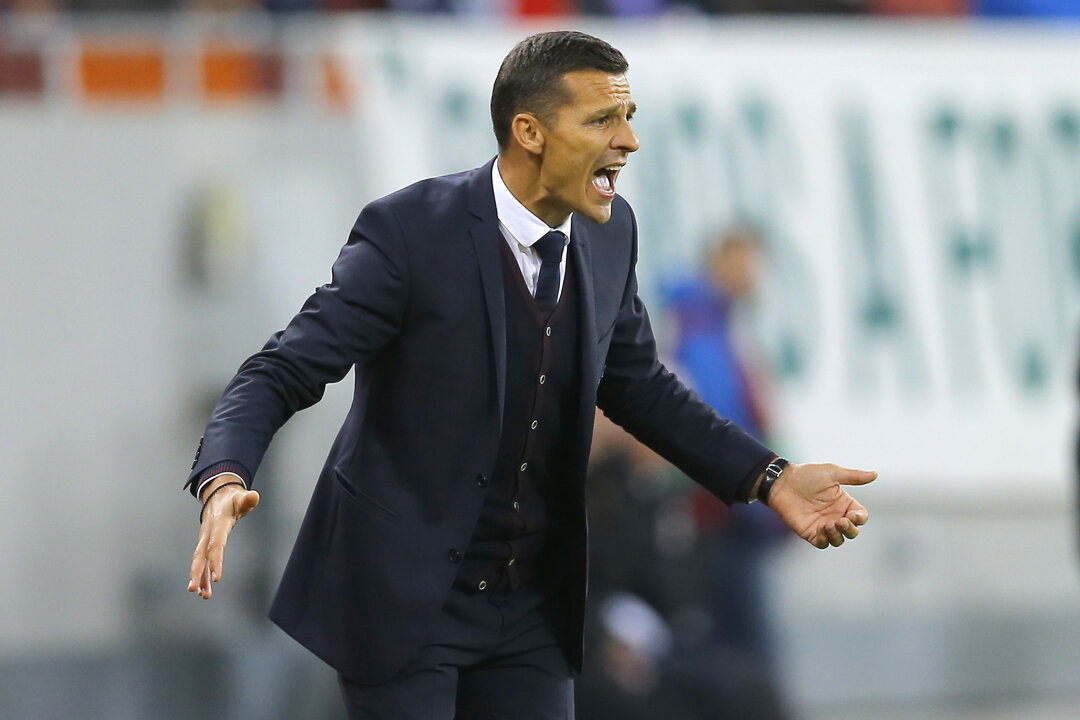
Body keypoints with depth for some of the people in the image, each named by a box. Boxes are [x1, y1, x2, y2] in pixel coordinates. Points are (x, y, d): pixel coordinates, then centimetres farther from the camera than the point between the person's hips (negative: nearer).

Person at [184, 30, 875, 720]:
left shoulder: (608, 234, 1)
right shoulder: (410, 230, -18)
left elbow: (636, 383, 15)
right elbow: (282, 373, -18)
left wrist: (769, 478, 6)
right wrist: (223, 483, -37)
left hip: (532, 608, 6)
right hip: (403, 596, -6)